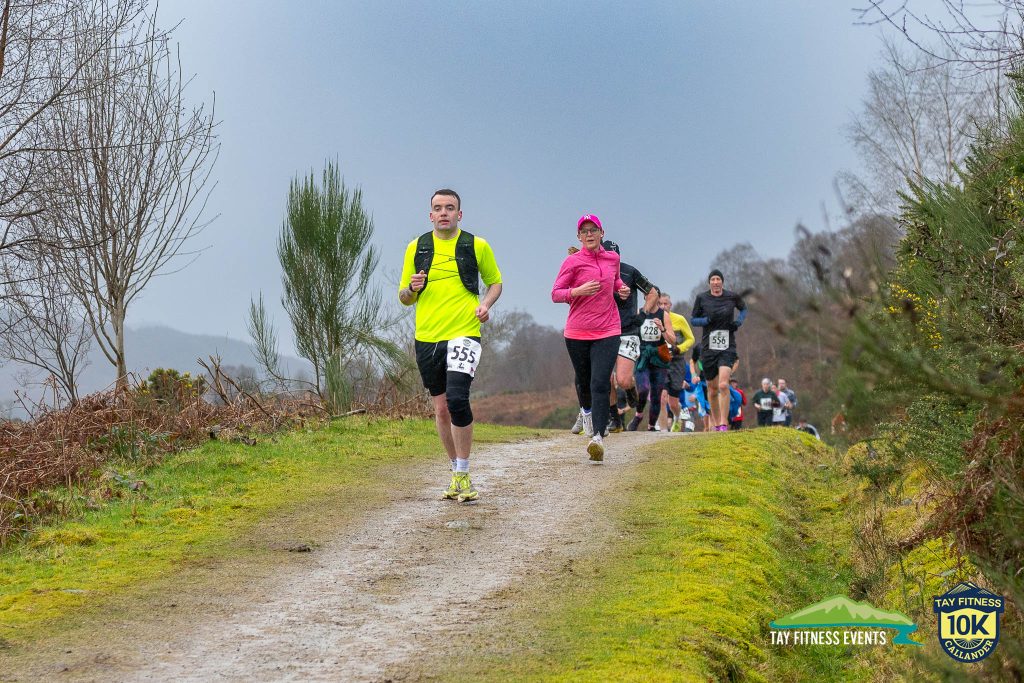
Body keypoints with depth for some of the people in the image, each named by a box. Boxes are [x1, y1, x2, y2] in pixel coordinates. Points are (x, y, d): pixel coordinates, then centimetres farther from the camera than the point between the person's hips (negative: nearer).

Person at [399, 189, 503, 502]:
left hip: (464, 333, -4)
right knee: (441, 409, 8)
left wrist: (486, 304, -4)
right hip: (426, 338, 4)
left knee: (457, 399, -21)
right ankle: (457, 471, 23)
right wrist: (411, 289, -9)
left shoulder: (477, 246, 4)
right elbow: (404, 297, 15)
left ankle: (463, 475, -11)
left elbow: (494, 281, 17)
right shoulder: (416, 248, 9)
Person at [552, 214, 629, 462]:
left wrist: (621, 288, 7)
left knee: (600, 384, -15)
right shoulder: (572, 262, -3)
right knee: (583, 381, 14)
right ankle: (586, 411, 49)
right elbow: (555, 293, -3)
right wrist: (578, 291, -21)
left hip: (607, 331, 0)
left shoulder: (612, 258, 8)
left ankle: (598, 437, -23)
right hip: (577, 332, 0)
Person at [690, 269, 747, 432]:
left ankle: (724, 425, -17)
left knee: (723, 385, -19)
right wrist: (707, 320, -12)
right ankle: (716, 424, 25)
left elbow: (744, 309, 21)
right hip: (708, 348, 1)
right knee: (713, 389, 8)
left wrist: (739, 321, 1)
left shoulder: (732, 297, 2)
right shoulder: (701, 298, 1)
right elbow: (693, 320, 7)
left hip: (727, 347, -1)